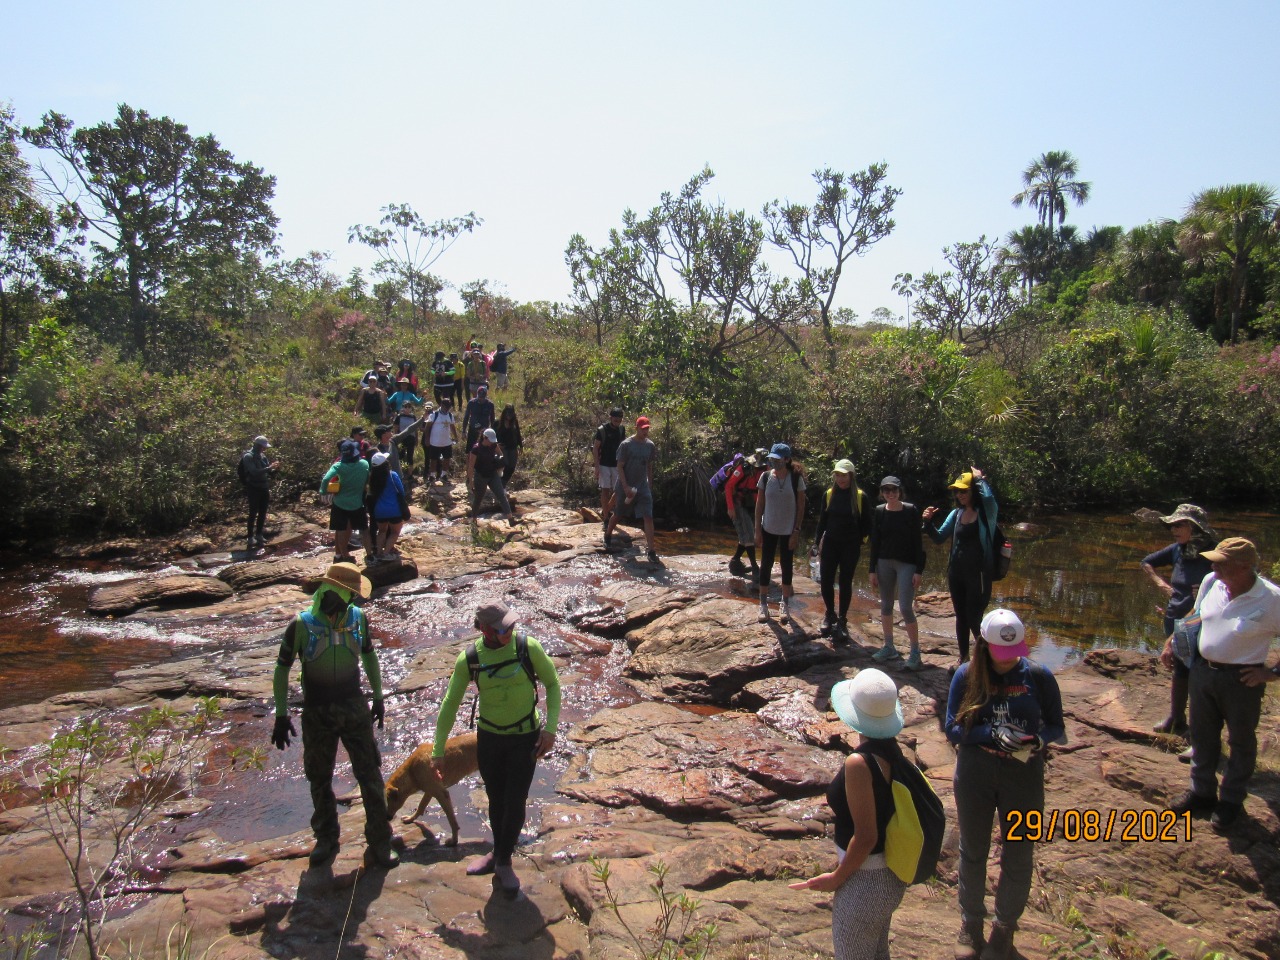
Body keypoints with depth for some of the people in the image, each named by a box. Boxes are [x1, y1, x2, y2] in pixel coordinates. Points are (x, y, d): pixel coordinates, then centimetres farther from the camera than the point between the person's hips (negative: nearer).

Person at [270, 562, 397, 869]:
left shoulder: (358, 618, -6)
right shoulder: (301, 625, -15)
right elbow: (282, 670, -4)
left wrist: (378, 697, 14)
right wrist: (281, 716, -4)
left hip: (355, 707, 2)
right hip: (317, 713, -1)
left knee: (370, 776, 2)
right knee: (320, 780, 14)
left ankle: (379, 843, 15)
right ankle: (326, 840, 35)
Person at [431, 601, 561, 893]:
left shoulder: (528, 646, -19)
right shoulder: (468, 658, -13)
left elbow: (552, 684, -6)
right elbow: (450, 705, -2)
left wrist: (550, 728, -15)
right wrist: (438, 749, 2)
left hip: (525, 737, -2)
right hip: (489, 736, 2)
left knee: (515, 803, 0)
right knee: (496, 800, 15)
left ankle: (504, 862, 21)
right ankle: (498, 852, 38)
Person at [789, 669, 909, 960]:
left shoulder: (859, 763, -30)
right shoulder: (892, 749, -6)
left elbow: (866, 837, -25)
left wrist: (836, 878, -11)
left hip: (865, 881, -8)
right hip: (892, 877, 8)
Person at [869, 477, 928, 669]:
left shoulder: (911, 511, -7)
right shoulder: (879, 512, 2)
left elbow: (918, 541, -5)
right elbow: (875, 542, 6)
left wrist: (919, 570, -10)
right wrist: (872, 570, 4)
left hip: (907, 564, -4)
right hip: (884, 562, 4)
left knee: (906, 608, -9)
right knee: (886, 606, 10)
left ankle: (915, 652, 2)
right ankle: (889, 647, 23)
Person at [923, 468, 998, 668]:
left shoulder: (986, 512, -8)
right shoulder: (956, 514, 7)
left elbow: (988, 497, -31)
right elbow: (939, 538, 11)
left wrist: (979, 478, -14)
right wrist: (928, 522, -8)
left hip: (978, 574, -6)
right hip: (956, 572, 6)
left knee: (974, 619, -5)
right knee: (960, 617, 15)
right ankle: (964, 658, 29)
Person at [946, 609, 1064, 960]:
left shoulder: (1039, 676, -9)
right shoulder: (966, 675, -10)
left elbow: (1056, 725, -2)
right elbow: (953, 728, -11)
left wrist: (1037, 740, -24)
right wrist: (993, 734, -26)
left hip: (1024, 776, 0)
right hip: (974, 775, 0)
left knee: (1018, 856, 13)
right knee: (973, 852, 17)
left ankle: (1005, 927, 37)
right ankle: (970, 922, 39)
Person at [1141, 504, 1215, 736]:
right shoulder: (1177, 550, 2)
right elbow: (1146, 562, 19)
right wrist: (1160, 582, 6)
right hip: (1175, 624, 6)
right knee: (1179, 673, 20)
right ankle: (1175, 721, 36)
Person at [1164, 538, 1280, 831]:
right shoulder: (1211, 582, -5)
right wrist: (1172, 643, 10)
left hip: (1242, 680, -5)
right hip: (1202, 671, 5)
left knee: (1241, 741, 14)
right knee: (1202, 735, 17)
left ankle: (1232, 801, 31)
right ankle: (1202, 793, 35)